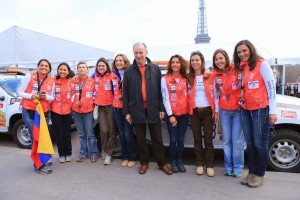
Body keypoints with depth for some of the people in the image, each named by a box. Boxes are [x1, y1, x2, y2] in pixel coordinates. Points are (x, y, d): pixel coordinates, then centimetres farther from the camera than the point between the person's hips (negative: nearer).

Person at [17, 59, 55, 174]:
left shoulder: (51, 81, 5)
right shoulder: (29, 76, -4)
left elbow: (52, 97, 10)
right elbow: (19, 92, -2)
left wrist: (45, 97, -12)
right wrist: (31, 96, -19)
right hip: (28, 111, -3)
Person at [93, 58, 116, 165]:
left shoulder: (112, 76, -2)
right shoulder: (95, 77, 9)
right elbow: (93, 90, 19)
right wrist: (95, 101, 13)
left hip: (110, 106, -2)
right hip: (100, 107, 2)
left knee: (112, 130, -1)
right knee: (103, 130, -4)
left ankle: (108, 153, 10)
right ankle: (104, 150, 20)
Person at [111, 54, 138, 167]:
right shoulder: (113, 76, 11)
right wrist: (116, 100, 11)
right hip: (117, 108, 5)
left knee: (128, 134, -6)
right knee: (121, 134, 10)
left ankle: (133, 158, 13)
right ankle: (125, 157, 24)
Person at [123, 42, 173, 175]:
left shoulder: (155, 69, 3)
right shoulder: (128, 71, 4)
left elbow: (160, 90, 1)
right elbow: (125, 93, 3)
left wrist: (161, 108, -3)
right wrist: (126, 112, -1)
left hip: (153, 109, 0)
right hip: (137, 110, 1)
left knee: (157, 139, 8)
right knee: (141, 139, 12)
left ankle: (162, 163, 23)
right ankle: (144, 163, 28)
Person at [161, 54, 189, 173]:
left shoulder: (185, 79, 8)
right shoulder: (165, 79, -4)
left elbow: (188, 95, 11)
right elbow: (165, 98, -8)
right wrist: (170, 115, -12)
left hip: (184, 113, 3)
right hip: (172, 114, -3)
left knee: (181, 139, 9)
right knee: (173, 139, 3)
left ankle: (180, 161, 22)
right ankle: (173, 162, 19)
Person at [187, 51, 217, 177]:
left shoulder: (209, 76, 2)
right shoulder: (188, 78, 7)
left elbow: (214, 94, 2)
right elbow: (187, 95, 10)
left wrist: (216, 110, -3)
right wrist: (188, 109, -1)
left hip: (207, 111, -2)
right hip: (194, 111, 2)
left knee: (208, 139, 1)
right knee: (197, 139, 7)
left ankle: (209, 165, 12)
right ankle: (199, 164, 18)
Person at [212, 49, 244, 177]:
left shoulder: (237, 70, -7)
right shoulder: (215, 75, 4)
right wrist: (216, 110, 8)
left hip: (238, 110, -3)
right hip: (224, 111, 3)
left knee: (237, 140, 1)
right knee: (226, 140, 9)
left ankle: (237, 167, 18)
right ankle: (228, 166, 23)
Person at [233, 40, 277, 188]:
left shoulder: (262, 64, -8)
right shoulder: (241, 68, 11)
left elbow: (271, 87, -11)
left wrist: (273, 111, -14)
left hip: (261, 110, -6)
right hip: (245, 110, 6)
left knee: (260, 144, 3)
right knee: (250, 143, 13)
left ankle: (260, 175, 18)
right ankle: (252, 172, 27)